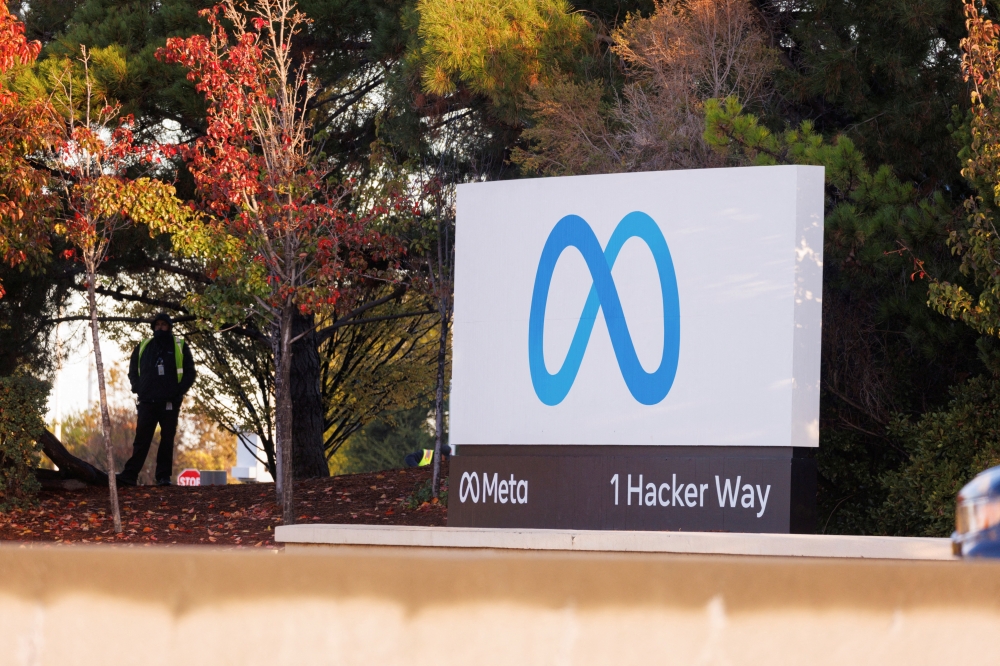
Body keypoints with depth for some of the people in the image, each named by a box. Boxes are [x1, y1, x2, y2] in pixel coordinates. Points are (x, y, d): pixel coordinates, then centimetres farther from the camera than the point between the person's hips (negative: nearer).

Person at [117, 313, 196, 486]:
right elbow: (133, 371, 20)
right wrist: (138, 389, 4)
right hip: (146, 401, 1)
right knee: (141, 440, -2)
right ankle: (130, 474, -7)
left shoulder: (180, 347, 6)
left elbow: (190, 373, 7)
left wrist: (178, 392, -5)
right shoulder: (143, 347, 12)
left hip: (169, 403, -1)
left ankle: (164, 476, 3)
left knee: (167, 440, 0)